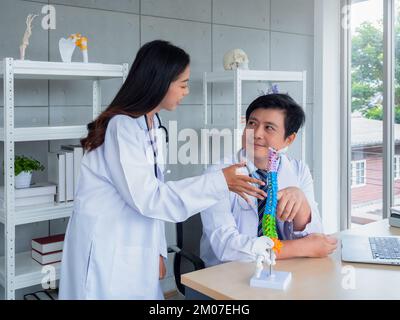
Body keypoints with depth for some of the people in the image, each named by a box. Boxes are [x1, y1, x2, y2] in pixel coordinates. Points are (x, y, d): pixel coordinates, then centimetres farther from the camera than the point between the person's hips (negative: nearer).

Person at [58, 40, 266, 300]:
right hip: (106, 251, -7)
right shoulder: (122, 126, -18)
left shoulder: (151, 124, 6)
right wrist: (220, 182, -21)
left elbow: (152, 192, 8)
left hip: (134, 251, 7)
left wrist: (158, 251, 5)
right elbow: (146, 197, -21)